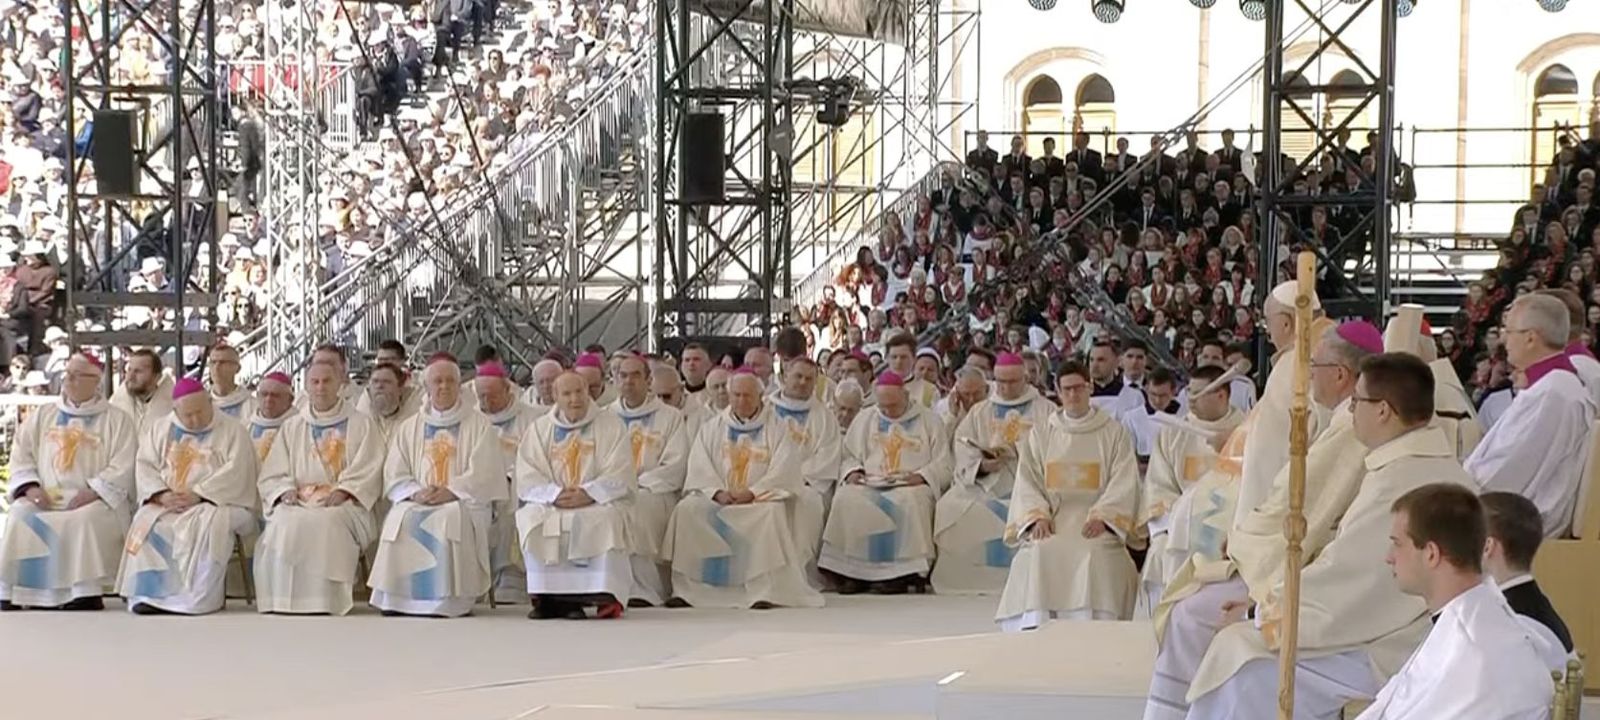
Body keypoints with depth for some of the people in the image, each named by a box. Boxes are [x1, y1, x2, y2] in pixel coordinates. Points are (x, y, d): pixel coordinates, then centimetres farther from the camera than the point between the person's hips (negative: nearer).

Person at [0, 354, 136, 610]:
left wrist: (92, 493, -17)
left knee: (85, 519, -36)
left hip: (94, 501, -3)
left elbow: (122, 467, -4)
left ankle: (86, 592, -35)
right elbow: (21, 455, 13)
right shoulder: (41, 416, 21)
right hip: (45, 498, 3)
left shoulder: (115, 420, 8)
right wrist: (30, 487, -6)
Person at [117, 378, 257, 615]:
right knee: (147, 524, -28)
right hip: (166, 504, 3)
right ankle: (149, 594, -29)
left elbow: (235, 472, -7)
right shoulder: (158, 429, 15)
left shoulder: (232, 431, 5)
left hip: (215, 502, -3)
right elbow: (145, 467, 6)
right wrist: (162, 495, -13)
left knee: (208, 524, -36)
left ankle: (196, 597, -33)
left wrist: (198, 494, -18)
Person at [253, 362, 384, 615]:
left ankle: (323, 601, -34)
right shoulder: (291, 428, 21)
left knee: (325, 522, -36)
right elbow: (271, 475, 15)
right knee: (284, 523, -32)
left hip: (343, 504, -2)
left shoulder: (362, 425, 13)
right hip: (299, 502, 2)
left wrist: (342, 491, -14)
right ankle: (285, 601, -31)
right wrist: (286, 490, -6)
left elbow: (367, 471, 3)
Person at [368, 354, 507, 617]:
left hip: (463, 504, -2)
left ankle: (446, 600, -33)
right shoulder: (408, 429, 18)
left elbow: (483, 476, -2)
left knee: (447, 521, -35)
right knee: (400, 519, -30)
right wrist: (415, 493, -10)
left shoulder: (480, 426, 9)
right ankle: (397, 599, -27)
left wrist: (452, 492, -16)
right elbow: (394, 477, 10)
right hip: (417, 503, 3)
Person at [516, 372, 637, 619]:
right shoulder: (539, 429, 12)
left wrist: (588, 494, -17)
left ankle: (605, 596, -32)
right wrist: (554, 494, -15)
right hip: (551, 505, 2)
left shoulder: (611, 426, 6)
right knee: (532, 520, -29)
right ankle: (549, 597, -26)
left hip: (600, 503, -2)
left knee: (604, 522, -35)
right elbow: (527, 480, 3)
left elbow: (620, 478, -3)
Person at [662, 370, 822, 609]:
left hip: (761, 500, -3)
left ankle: (765, 591, -35)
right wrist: (717, 492, -14)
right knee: (687, 509, -25)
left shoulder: (777, 428, 6)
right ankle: (685, 589, -24)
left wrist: (752, 493, -18)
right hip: (717, 499, 3)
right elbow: (699, 468, 5)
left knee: (773, 513, -36)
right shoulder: (712, 428, 15)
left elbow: (783, 471, -5)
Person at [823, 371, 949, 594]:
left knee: (909, 501, -38)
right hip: (870, 485, 3)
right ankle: (853, 572, -29)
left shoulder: (928, 420, 12)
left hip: (910, 486, -2)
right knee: (845, 499, -30)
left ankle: (900, 573, -35)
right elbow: (849, 456, 18)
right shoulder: (864, 420, 20)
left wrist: (921, 476, -13)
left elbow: (943, 465, 6)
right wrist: (852, 471, -4)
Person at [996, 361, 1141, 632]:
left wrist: (1100, 517, -14)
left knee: (1093, 553, -34)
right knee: (1040, 553, -30)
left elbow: (1124, 483, 3)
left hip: (1098, 520, -1)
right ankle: (1036, 626, -34)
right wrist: (1037, 516, -8)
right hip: (1052, 517, 2)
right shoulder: (1040, 435, 19)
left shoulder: (1114, 434, 13)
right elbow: (1027, 482, 11)